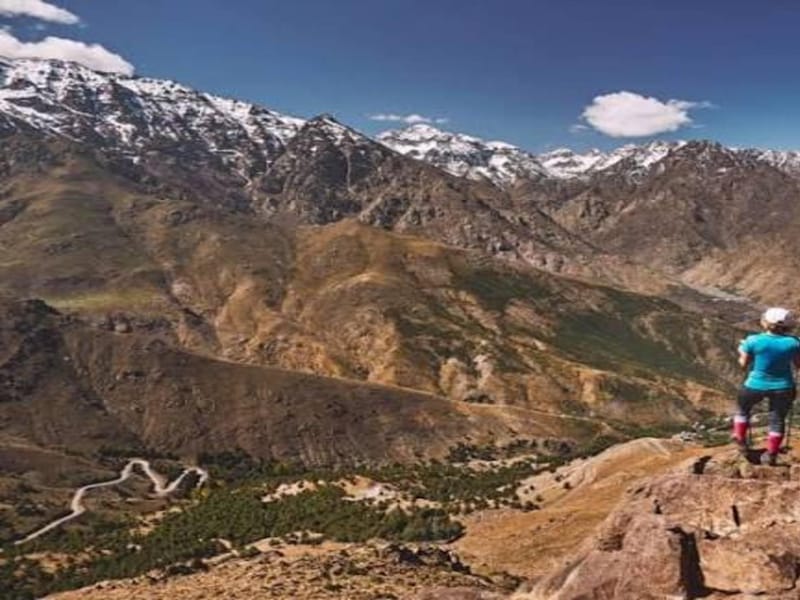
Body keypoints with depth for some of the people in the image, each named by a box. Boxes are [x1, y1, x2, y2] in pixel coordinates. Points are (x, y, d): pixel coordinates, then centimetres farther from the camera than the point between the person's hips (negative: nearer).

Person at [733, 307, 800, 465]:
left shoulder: (753, 341, -17)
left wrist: (742, 351, 12)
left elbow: (744, 364, -6)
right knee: (777, 419, 17)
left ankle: (741, 441, 30)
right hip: (783, 387, 1)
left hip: (756, 385, -1)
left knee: (743, 409, 26)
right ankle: (771, 455, 24)